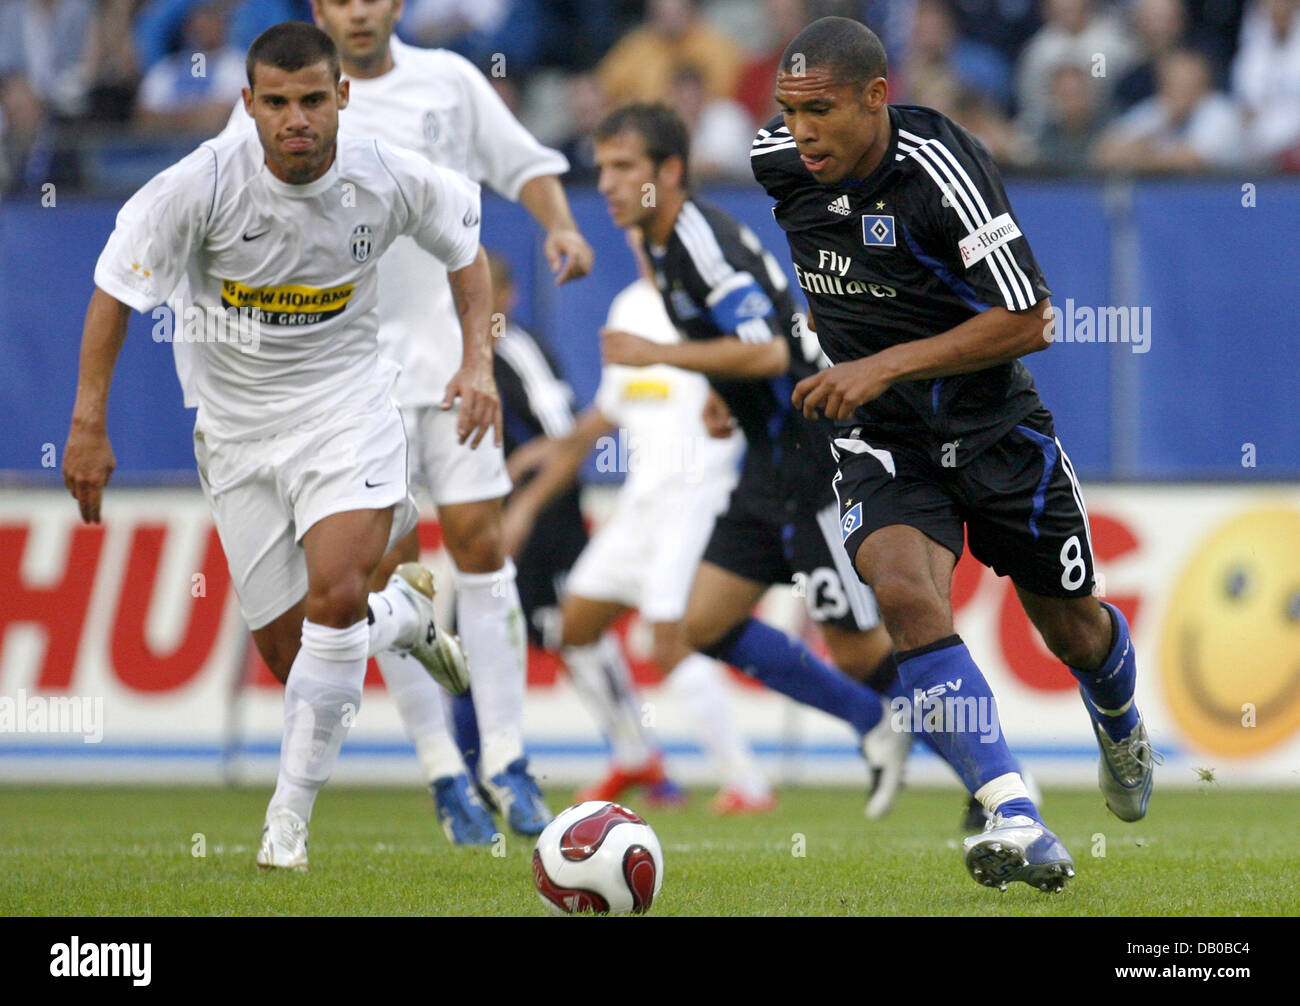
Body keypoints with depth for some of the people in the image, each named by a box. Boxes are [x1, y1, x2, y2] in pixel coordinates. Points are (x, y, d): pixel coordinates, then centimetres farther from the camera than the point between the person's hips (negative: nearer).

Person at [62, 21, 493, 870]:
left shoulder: (391, 180, -12)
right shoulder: (202, 186, -18)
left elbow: (465, 245, 9)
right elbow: (117, 290, -8)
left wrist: (479, 361, -2)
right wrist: (89, 424, -10)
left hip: (346, 409, -1)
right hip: (240, 431, 1)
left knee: (334, 593, -26)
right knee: (290, 657, 2)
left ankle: (290, 816, -13)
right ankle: (405, 614, 37)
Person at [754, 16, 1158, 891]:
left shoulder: (942, 169, -25)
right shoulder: (780, 163, -9)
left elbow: (1028, 321, -23)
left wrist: (886, 365, -27)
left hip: (994, 422, -2)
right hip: (883, 439, 2)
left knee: (1072, 627, 16)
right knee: (904, 595, -28)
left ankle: (1121, 728, 55)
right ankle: (1020, 829, -35)